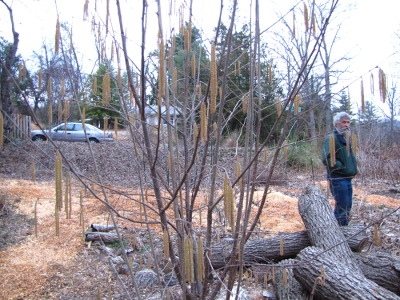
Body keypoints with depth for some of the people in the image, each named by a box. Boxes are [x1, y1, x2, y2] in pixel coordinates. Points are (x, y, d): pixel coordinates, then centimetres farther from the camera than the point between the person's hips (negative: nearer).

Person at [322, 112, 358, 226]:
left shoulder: (346, 139, 16)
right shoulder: (331, 138, -14)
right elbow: (327, 160, -25)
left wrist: (353, 168, 12)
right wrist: (342, 166, -20)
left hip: (348, 178, 10)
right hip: (337, 179, -9)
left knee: (347, 206, 17)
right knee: (341, 207, -5)